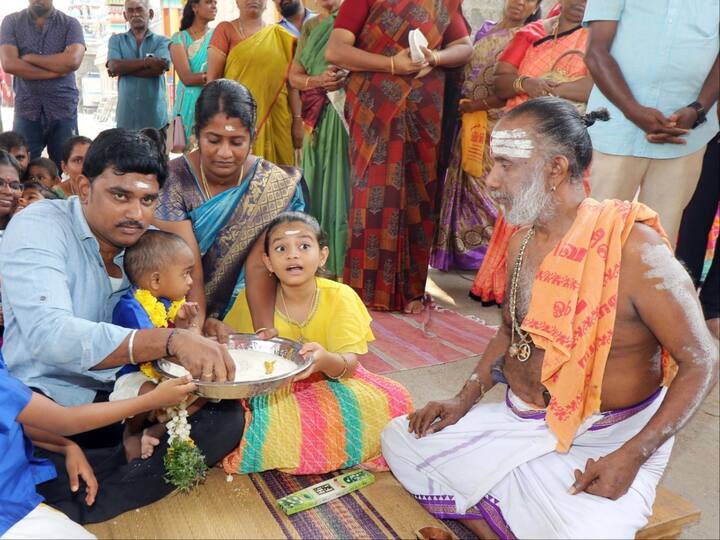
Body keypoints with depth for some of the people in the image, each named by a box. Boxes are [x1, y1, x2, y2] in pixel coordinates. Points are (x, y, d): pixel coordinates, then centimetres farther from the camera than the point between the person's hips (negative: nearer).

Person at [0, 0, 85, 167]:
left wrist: (30, 58, -6)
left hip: (63, 109, -1)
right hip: (26, 109, 1)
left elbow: (73, 60, -13)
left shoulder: (70, 24, 4)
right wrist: (55, 71, -9)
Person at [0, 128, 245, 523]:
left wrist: (183, 326, -21)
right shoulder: (37, 227, -16)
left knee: (225, 417, -14)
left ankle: (68, 515, -11)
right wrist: (170, 340, -45)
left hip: (126, 397, 7)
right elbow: (48, 334, -34)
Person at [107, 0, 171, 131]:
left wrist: (124, 68, -4)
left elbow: (158, 69, -10)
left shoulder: (162, 41, 7)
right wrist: (148, 61, -12)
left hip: (155, 117, -1)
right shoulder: (116, 40, 14)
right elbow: (114, 66, -5)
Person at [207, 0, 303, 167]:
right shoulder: (225, 30, 4)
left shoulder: (280, 36, 11)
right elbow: (212, 78, 0)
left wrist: (298, 121, 4)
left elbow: (291, 82, 10)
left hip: (276, 120, 2)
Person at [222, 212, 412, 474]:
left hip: (330, 381, 1)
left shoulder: (340, 296, -14)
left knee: (394, 400, -23)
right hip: (274, 391, 0)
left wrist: (326, 360, -45)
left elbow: (349, 363, -22)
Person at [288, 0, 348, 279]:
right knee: (320, 185, 4)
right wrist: (318, 81, -8)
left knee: (345, 184, -6)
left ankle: (346, 263, 1)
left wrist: (347, 79, -19)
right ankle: (321, 261, 12)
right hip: (320, 120, 4)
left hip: (351, 114, -4)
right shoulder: (310, 27, 17)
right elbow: (294, 76, 12)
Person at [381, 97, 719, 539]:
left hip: (606, 441, -6)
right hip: (519, 422, 7)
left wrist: (631, 456, -23)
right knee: (400, 439, 4)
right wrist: (463, 401, 4)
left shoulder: (634, 250, -22)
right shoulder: (524, 239, 0)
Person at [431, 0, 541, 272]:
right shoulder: (485, 29, 15)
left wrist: (479, 104, -14)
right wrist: (461, 102, 4)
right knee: (467, 189, 9)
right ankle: (469, 252, 21)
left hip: (499, 127, -6)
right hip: (468, 124, 6)